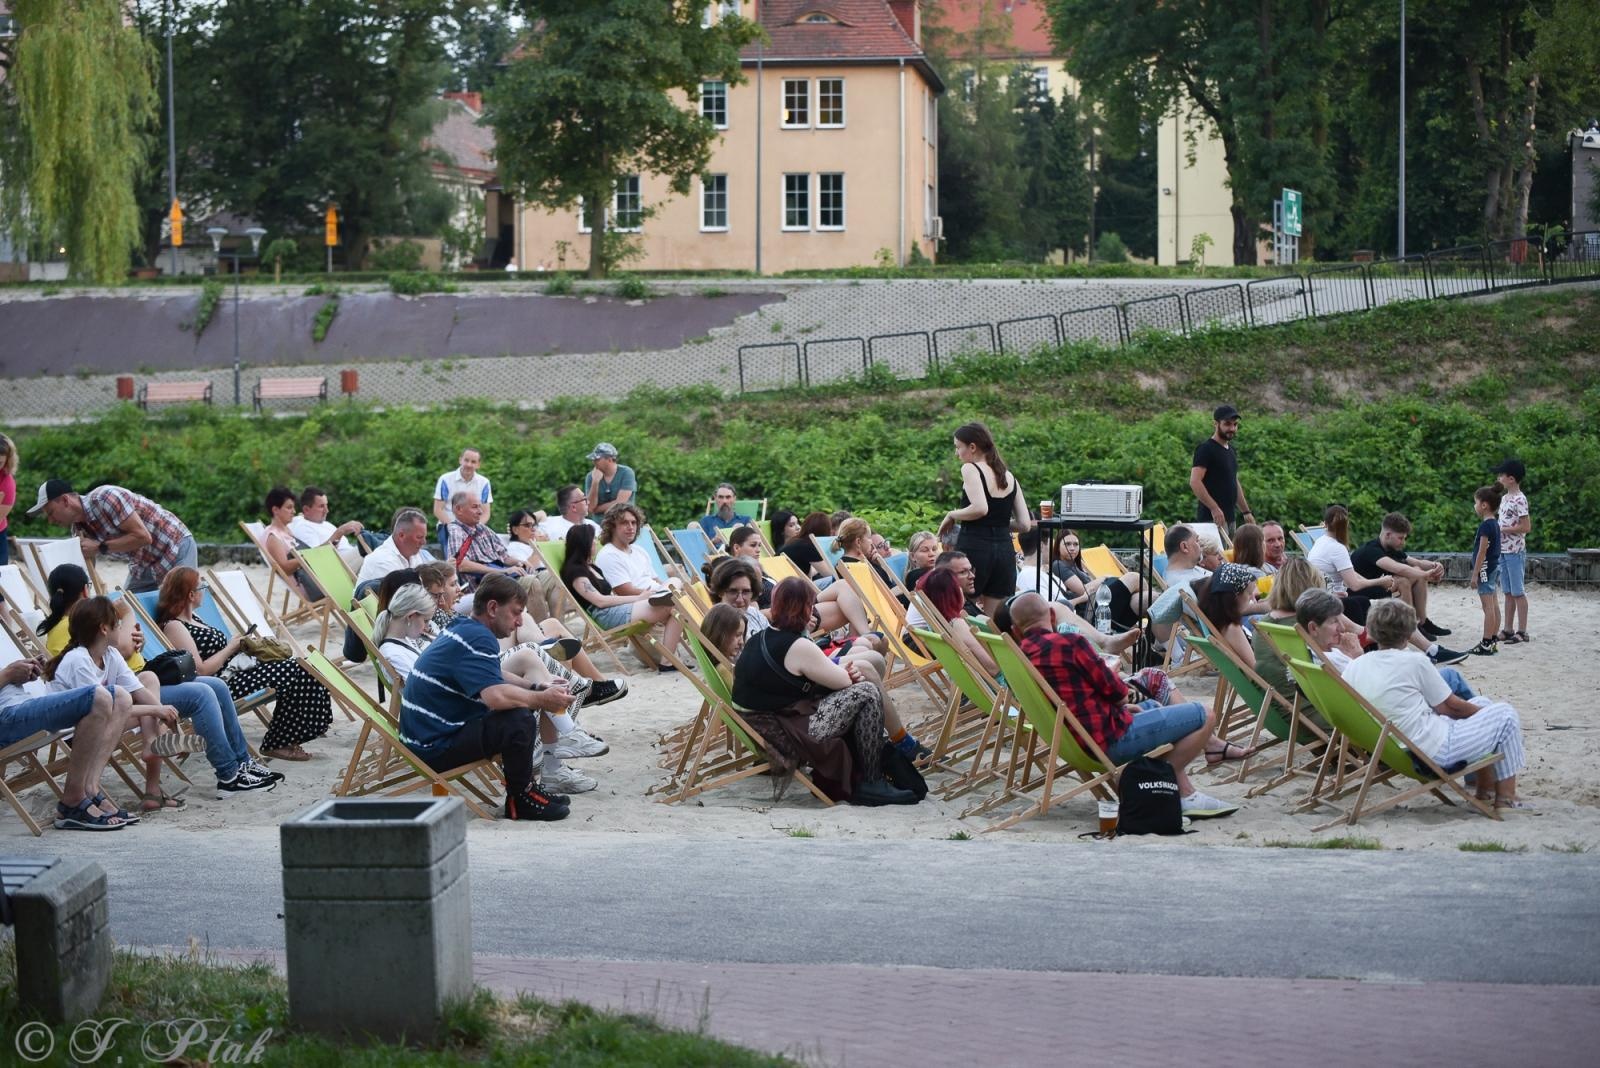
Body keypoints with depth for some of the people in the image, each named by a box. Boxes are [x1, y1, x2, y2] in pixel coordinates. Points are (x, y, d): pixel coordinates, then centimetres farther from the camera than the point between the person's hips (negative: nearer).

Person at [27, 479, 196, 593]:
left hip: (175, 548, -8)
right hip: (143, 564, 8)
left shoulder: (104, 499, -26)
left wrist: (99, 547, -28)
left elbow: (142, 536, -29)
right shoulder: (79, 528, -1)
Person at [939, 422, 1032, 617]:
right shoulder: (1009, 477, 14)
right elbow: (1025, 524, 9)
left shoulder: (970, 469, -4)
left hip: (974, 549, -6)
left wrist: (952, 516, -5)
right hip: (1005, 551, 6)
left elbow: (980, 508, -20)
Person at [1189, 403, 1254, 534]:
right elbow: (1194, 482, -19)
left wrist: (1246, 512, 23)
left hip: (1229, 517, 9)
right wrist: (1214, 509, -25)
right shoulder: (1205, 449, -9)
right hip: (1213, 518, -9)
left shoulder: (1231, 451, 19)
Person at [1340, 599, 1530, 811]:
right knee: (1505, 715, 7)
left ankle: (1485, 788, 28)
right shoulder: (1414, 661, -15)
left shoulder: (1354, 668, -1)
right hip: (1436, 749, -8)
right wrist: (1482, 712, 15)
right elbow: (1448, 707, -6)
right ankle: (1506, 797, 10)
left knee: (1482, 704, 25)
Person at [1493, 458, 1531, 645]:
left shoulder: (1519, 500, -14)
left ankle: (1522, 631, 0)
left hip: (1515, 551, -9)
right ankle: (1508, 629, 17)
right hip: (1503, 551, 9)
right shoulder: (1504, 498, 13)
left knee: (1518, 592, -4)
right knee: (1508, 592, 12)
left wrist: (1502, 530, -16)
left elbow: (1526, 526, -19)